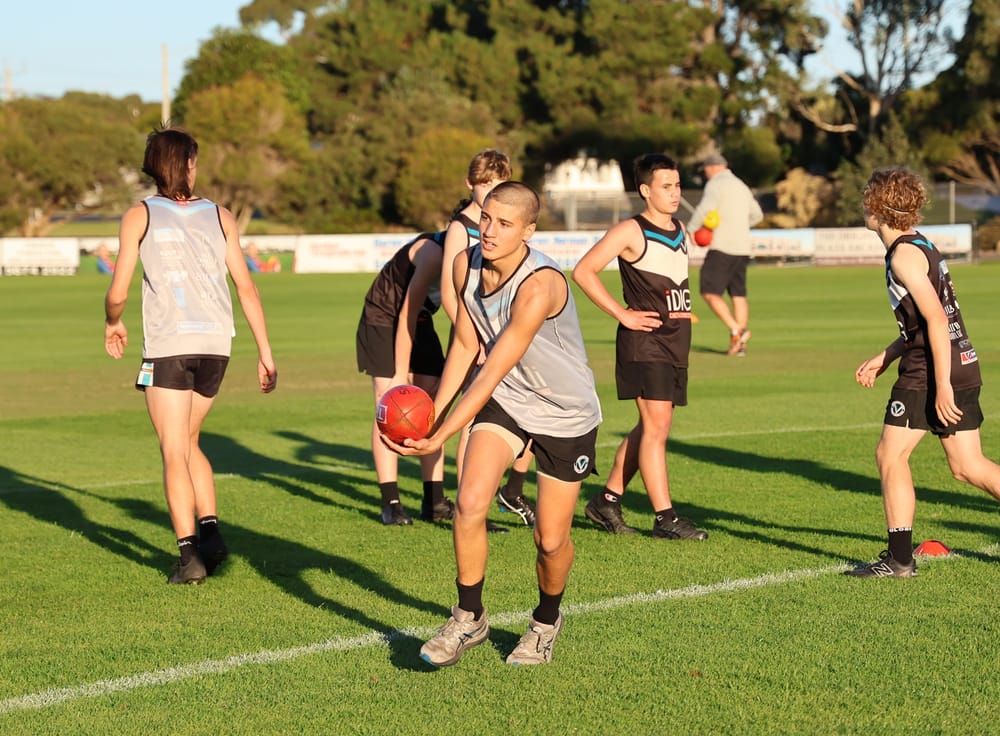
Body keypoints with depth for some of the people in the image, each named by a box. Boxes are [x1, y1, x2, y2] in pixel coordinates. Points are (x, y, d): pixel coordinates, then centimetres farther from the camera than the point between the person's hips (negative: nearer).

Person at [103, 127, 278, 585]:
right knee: (188, 442, 21)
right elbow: (247, 289, 6)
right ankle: (210, 529, 7)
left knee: (175, 453, 1)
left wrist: (113, 324, 21)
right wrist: (265, 352, 10)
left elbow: (117, 294, 0)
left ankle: (190, 553, -6)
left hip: (168, 345, -3)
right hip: (216, 344, 3)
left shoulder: (139, 216, 3)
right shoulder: (220, 216, 10)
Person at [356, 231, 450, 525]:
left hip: (419, 322, 8)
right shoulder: (434, 254, -30)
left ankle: (434, 501, 4)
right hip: (384, 321, -8)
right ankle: (390, 503, -11)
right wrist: (400, 375, -21)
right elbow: (407, 315, -26)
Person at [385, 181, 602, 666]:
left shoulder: (539, 286, -32)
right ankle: (468, 619, 1)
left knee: (550, 540, 0)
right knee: (469, 501, -18)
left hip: (566, 414, -5)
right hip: (505, 399, 5)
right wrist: (433, 412, -6)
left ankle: (546, 621, 32)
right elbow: (465, 345, 3)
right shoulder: (466, 264, -10)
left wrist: (440, 436, -32)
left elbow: (490, 374, -32)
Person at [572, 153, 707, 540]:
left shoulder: (680, 230, 15)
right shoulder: (631, 232, -9)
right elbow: (583, 271, -13)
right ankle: (666, 518, -9)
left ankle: (607, 501, 23)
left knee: (650, 428, 11)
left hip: (675, 342, 8)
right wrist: (623, 314, -14)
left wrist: (682, 311, 15)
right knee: (656, 425, -11)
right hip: (644, 342, -8)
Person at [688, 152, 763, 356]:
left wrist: (690, 229, -10)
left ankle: (736, 331, -18)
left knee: (710, 292, -6)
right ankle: (739, 345, 6)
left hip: (722, 247, -8)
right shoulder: (742, 186, 20)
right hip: (743, 247, 8)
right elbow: (757, 215, 31)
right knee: (739, 295, 8)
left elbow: (705, 209, -22)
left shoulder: (715, 184, -6)